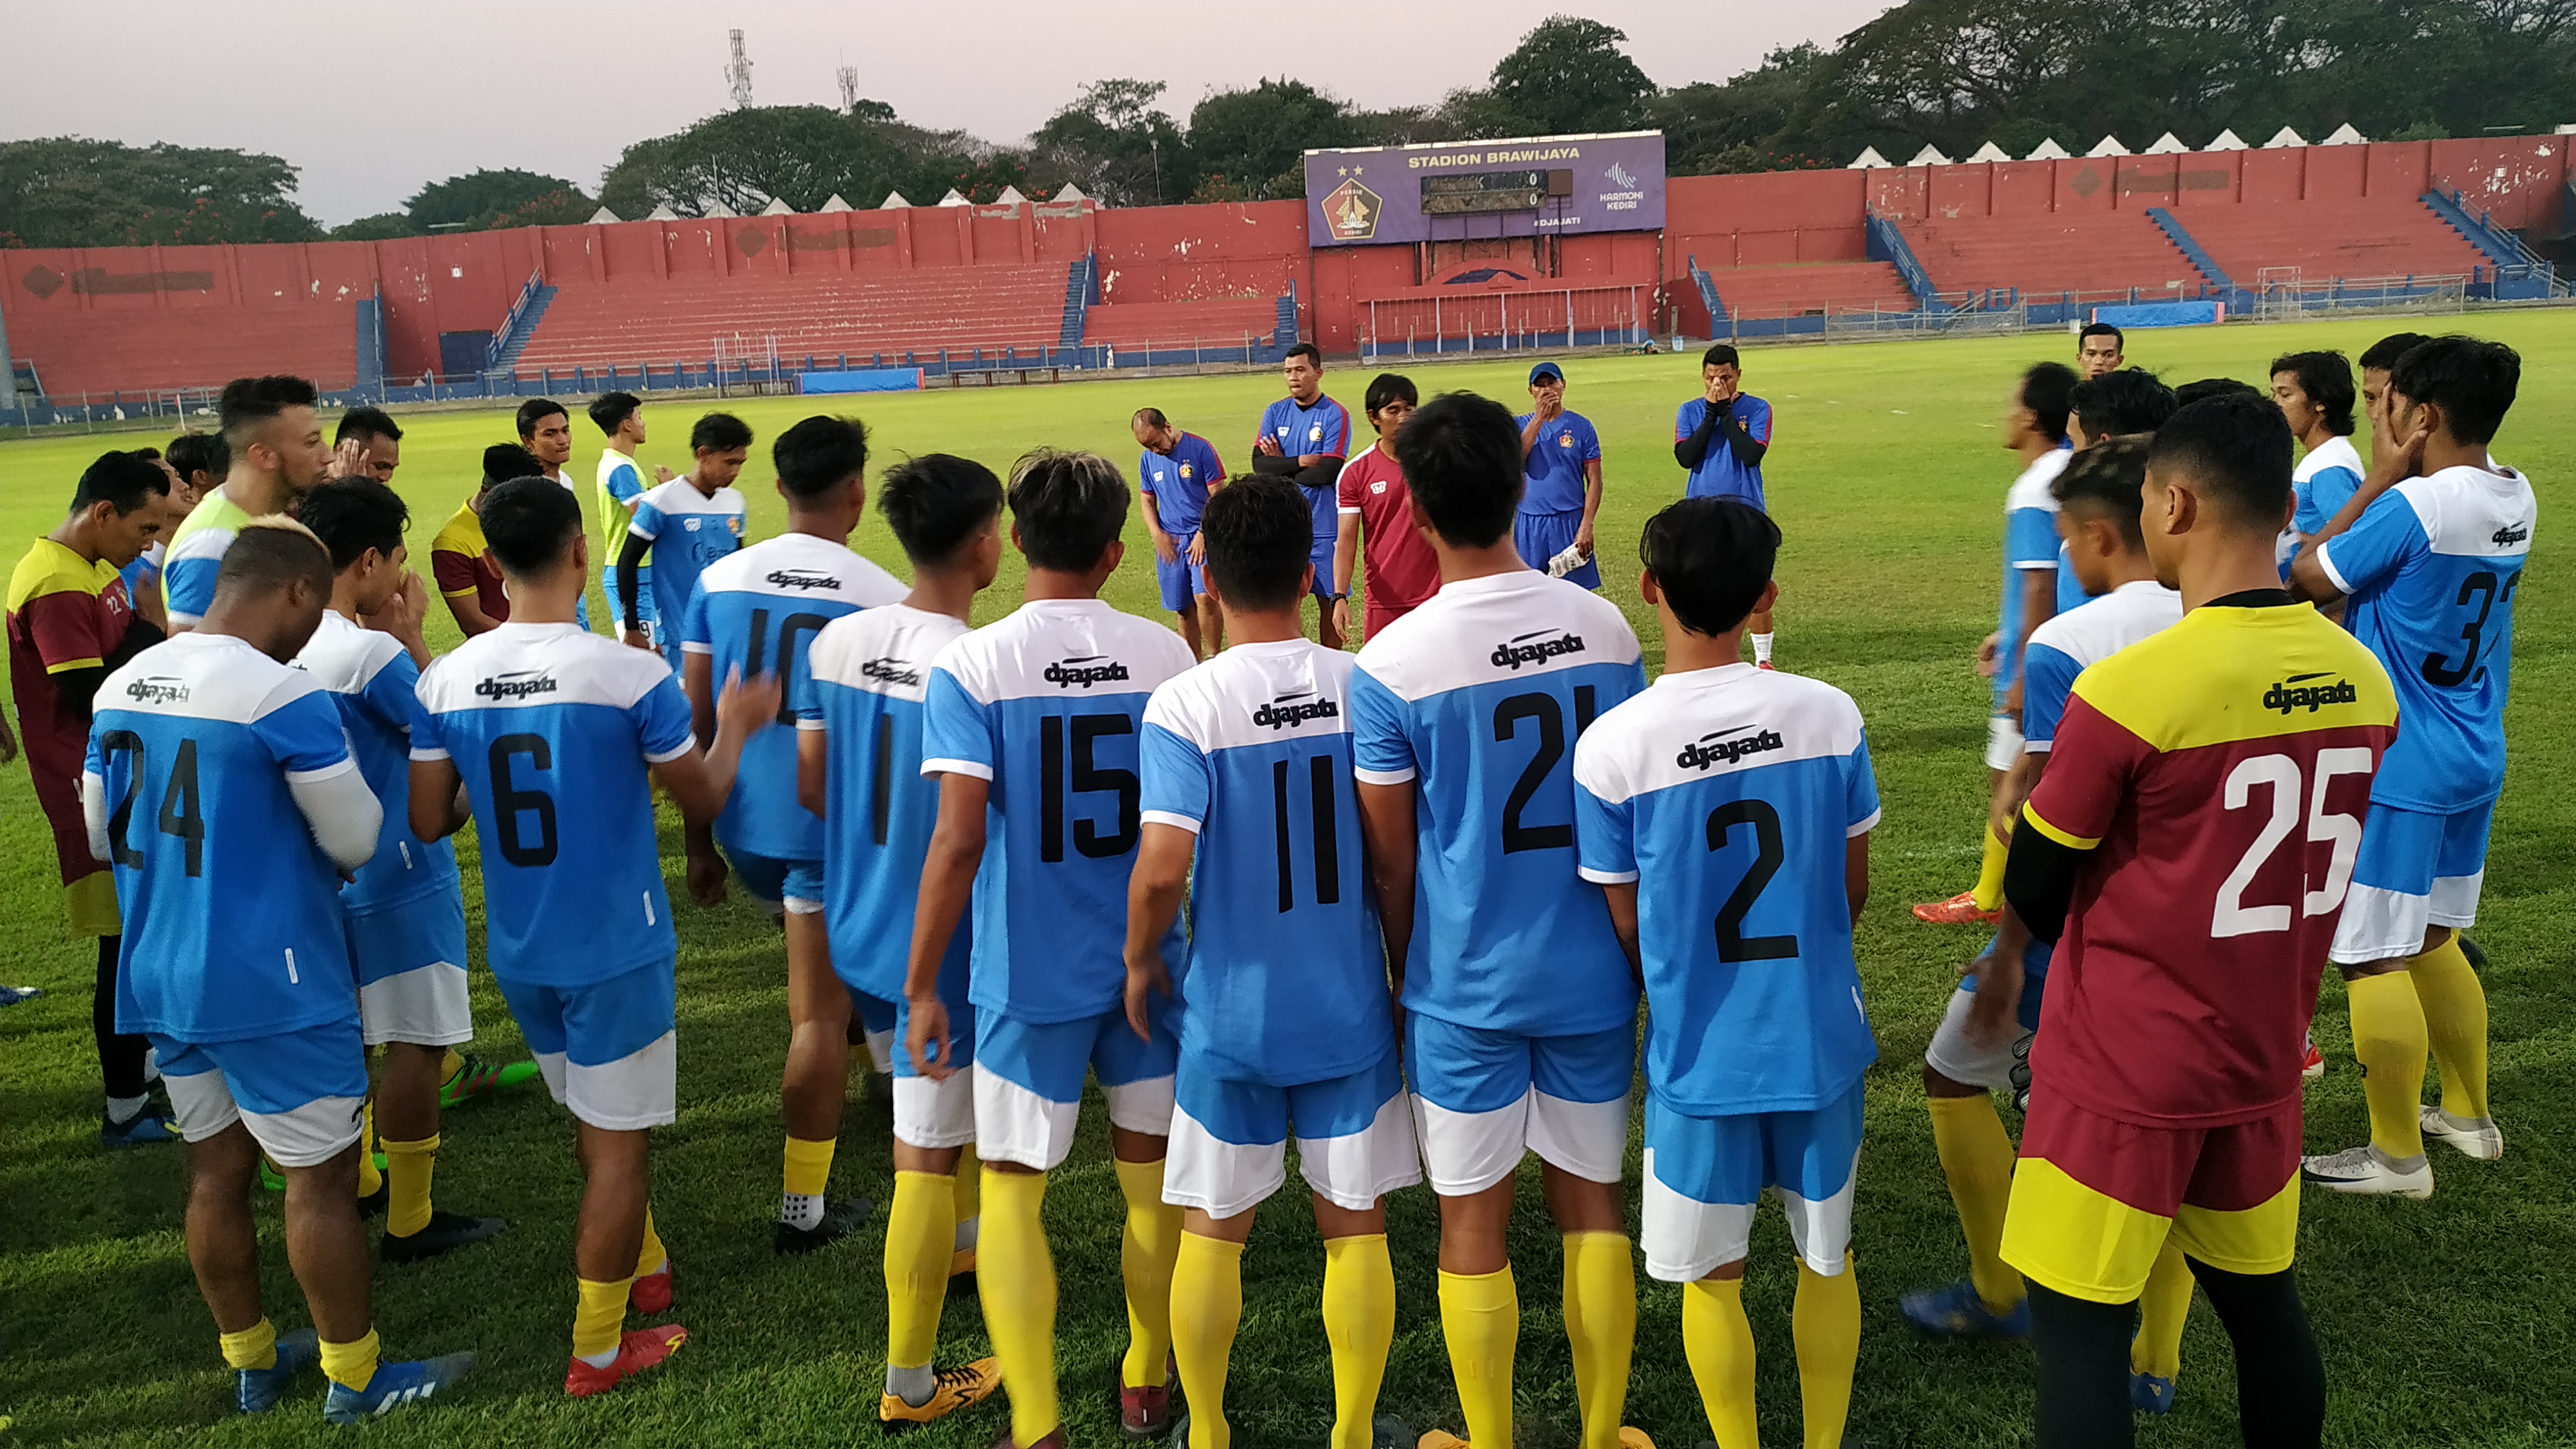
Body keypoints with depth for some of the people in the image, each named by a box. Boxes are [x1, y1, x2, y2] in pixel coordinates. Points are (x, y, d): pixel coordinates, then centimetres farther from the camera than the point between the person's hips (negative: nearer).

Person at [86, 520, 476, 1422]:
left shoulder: (120, 687, 4)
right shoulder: (284, 696, -20)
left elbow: (103, 836, 14)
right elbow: (359, 842, -12)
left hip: (159, 976, 8)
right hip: (270, 983, -8)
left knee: (216, 1169, 17)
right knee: (320, 1178, 5)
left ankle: (252, 1362, 32)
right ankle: (355, 1379, 17)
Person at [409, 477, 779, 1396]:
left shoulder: (446, 681, -6)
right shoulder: (632, 675, -18)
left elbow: (429, 821, 1)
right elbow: (702, 802, -6)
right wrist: (736, 727, 12)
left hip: (517, 952, 5)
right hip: (616, 949, -5)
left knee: (597, 1123, 24)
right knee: (617, 1141, 8)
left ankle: (644, 1268, 42)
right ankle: (598, 1349, 19)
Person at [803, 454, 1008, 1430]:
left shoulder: (836, 641, -3)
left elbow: (808, 783, 5)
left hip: (860, 920, 8)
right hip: (941, 941, -8)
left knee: (966, 1085, 30)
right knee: (928, 1152, 4)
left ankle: (967, 1241, 52)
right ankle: (909, 1385, 16)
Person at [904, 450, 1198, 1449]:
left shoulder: (970, 666, -12)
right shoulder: (1166, 653, -4)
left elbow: (959, 840, -17)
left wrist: (921, 984, -8)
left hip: (1028, 975, -3)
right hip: (1148, 963, 3)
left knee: (1012, 1189, 10)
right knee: (1150, 1175, 18)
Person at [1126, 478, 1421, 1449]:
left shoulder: (1183, 707, -15)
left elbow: (1162, 867, -21)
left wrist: (1141, 962, -2)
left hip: (1229, 1012, -1)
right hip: (1350, 1006, 2)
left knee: (1214, 1227, 15)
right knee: (1355, 1224, 14)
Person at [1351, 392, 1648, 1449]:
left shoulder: (1391, 665, -15)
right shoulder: (1606, 629, -4)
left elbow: (1391, 858, -7)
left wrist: (1406, 974, 9)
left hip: (1465, 986, -3)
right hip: (1592, 974, 3)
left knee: (1472, 1226, 11)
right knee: (1591, 1206, 17)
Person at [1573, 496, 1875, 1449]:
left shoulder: (1609, 746, -16)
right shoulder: (1827, 714, -10)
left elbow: (1628, 925, -5)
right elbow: (1853, 886, 3)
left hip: (1701, 1056, -2)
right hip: (1822, 1040, 3)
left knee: (1713, 1277, 16)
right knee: (1827, 1259, 22)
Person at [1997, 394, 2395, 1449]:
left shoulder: (2127, 688, -23)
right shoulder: (2363, 681, -2)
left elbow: (2034, 901, -11)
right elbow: (2290, 866, 11)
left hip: (2121, 1079, -6)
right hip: (2262, 1071, 7)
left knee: (2079, 1332, 4)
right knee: (2262, 1304, 21)